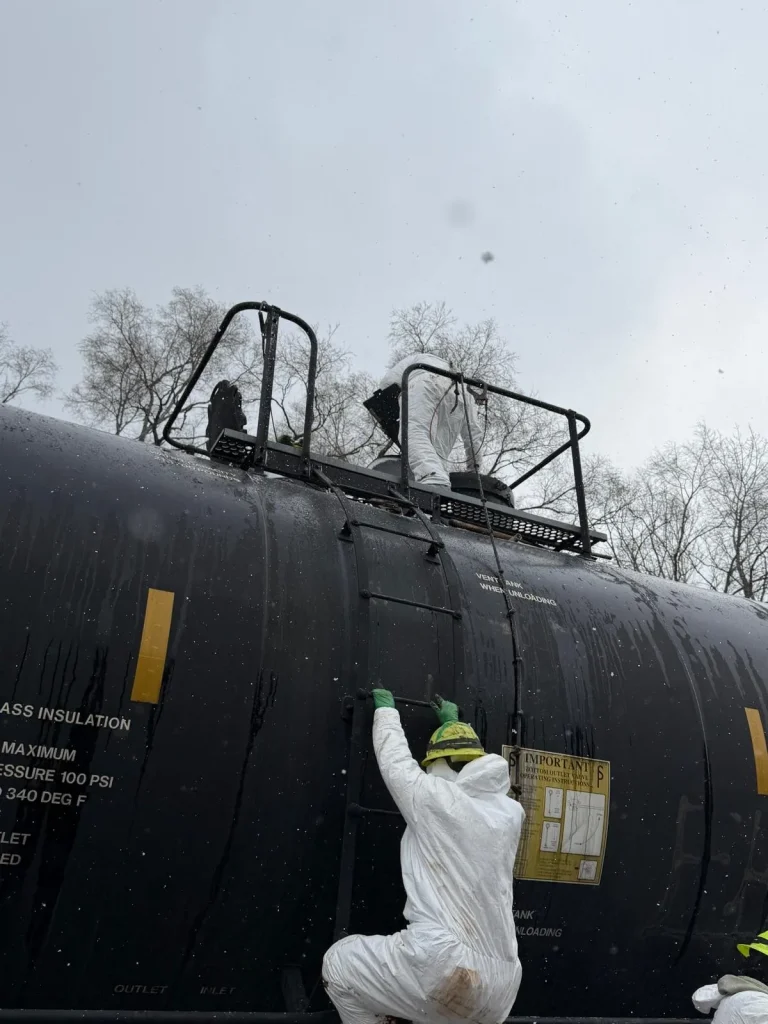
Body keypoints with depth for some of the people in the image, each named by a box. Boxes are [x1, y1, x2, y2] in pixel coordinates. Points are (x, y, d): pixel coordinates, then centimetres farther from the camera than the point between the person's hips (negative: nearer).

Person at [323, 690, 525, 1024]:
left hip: (448, 974, -6)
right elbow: (474, 773, 29)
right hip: (501, 990, 6)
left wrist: (386, 709, 29)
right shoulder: (511, 812, 8)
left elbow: (394, 759, 12)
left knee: (338, 964, 13)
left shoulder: (434, 797, -7)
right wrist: (453, 722, 43)